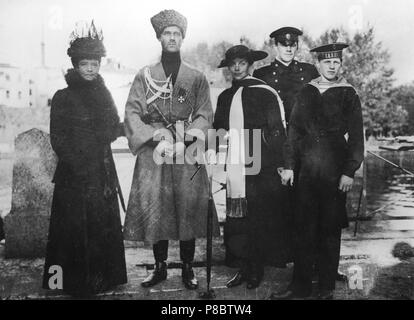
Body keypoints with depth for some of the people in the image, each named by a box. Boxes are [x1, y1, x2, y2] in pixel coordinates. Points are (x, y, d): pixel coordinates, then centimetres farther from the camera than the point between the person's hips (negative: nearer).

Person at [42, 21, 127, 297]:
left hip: (103, 171, 5)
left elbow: (113, 129, 10)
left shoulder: (103, 95, 12)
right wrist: (78, 163, -14)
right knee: (75, 226, 1)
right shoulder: (63, 98, -2)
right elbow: (58, 139, -6)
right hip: (74, 174, -4)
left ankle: (103, 277, 22)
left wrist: (127, 126, -9)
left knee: (105, 224, 8)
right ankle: (75, 281, 16)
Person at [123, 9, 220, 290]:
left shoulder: (197, 78, 9)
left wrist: (183, 140, -13)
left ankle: (188, 269, 14)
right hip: (153, 152, 1)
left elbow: (205, 116, 3)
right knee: (154, 210, 2)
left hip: (187, 153, 0)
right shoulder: (145, 76, 10)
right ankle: (160, 267, 18)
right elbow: (132, 112, 3)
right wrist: (155, 136, -12)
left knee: (189, 209, 0)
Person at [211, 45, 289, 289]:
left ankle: (257, 269, 17)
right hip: (235, 169, 5)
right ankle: (244, 267, 20)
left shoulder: (265, 93, -5)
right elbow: (218, 129, 24)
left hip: (260, 168, -5)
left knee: (260, 220, 3)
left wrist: (283, 165, -12)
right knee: (237, 220, 7)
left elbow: (278, 131, -8)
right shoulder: (225, 97, 14)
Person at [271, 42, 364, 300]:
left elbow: (356, 136, -1)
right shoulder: (306, 93, 10)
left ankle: (327, 288, 21)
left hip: (335, 172, -3)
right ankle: (301, 286, 19)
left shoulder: (348, 95, 2)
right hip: (307, 170, 3)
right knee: (303, 230, 7)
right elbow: (294, 130, 11)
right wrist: (289, 165, 5)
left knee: (330, 231, 7)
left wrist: (349, 172, -8)